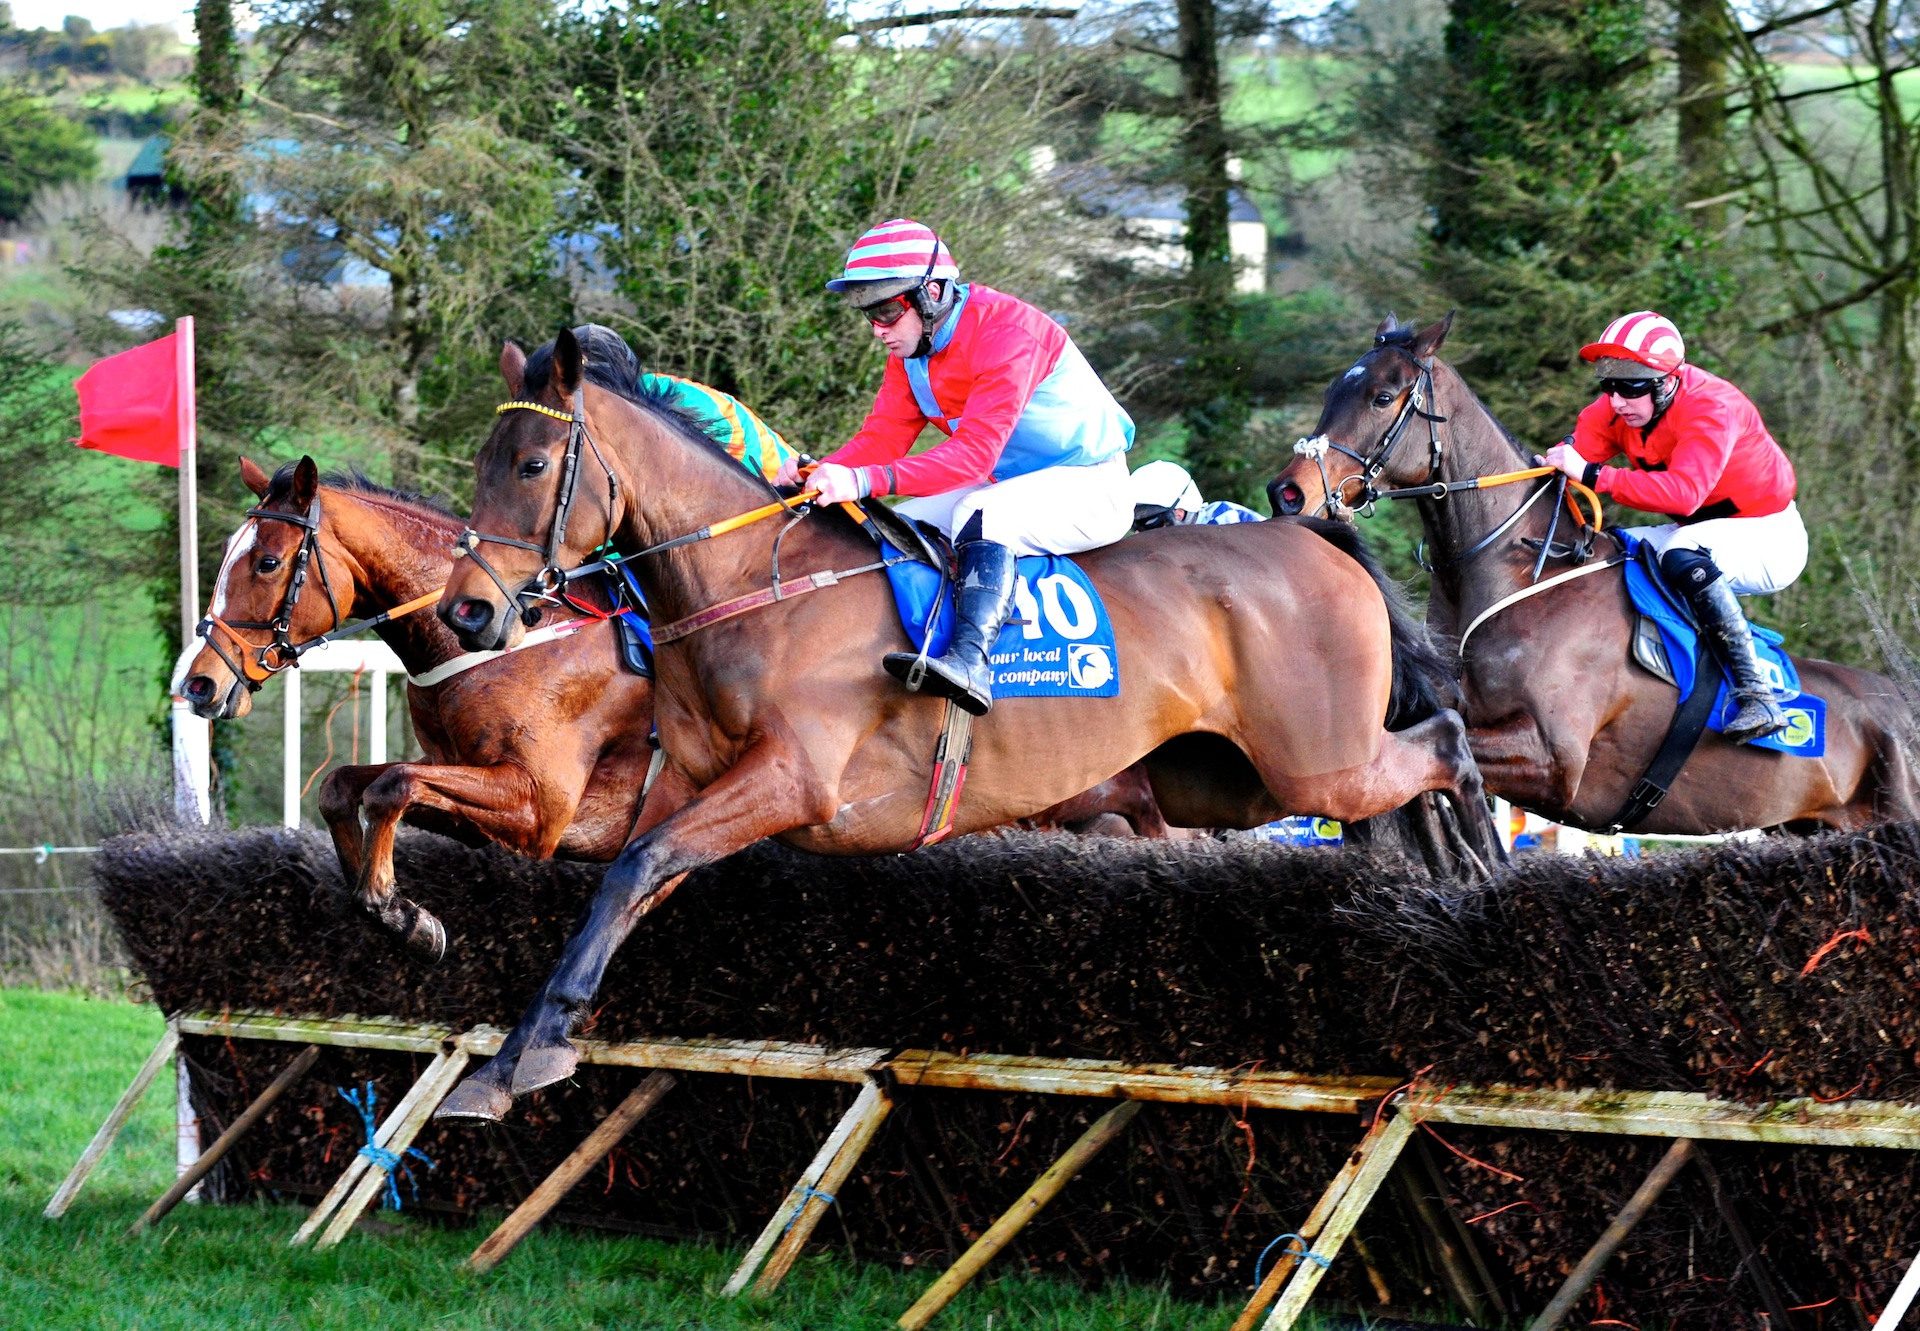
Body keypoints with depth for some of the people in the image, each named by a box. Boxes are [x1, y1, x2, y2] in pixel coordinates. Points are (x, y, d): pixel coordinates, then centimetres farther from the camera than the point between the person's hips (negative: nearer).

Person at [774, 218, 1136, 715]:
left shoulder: (1005, 334, -26)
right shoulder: (910, 348, 1)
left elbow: (975, 452, -34)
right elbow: (882, 436, -3)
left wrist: (867, 480, -44)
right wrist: (820, 473, -25)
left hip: (1088, 487, -9)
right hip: (1007, 487, 9)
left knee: (980, 514, -36)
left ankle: (970, 662, -52)